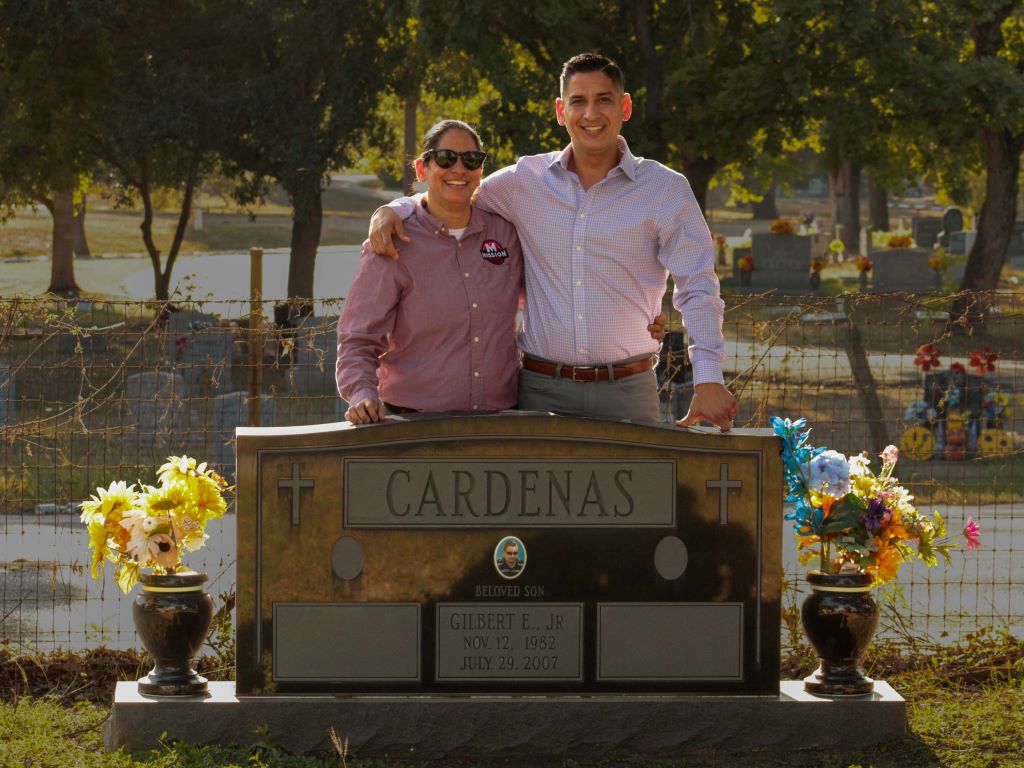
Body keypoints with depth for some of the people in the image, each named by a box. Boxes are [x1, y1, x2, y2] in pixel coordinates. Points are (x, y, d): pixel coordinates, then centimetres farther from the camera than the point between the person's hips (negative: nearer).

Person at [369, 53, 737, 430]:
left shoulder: (666, 190, 3)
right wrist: (393, 210, 0)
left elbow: (697, 290, 1)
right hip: (542, 389, 1)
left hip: (627, 391, -1)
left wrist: (708, 380, -11)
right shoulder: (525, 181, 7)